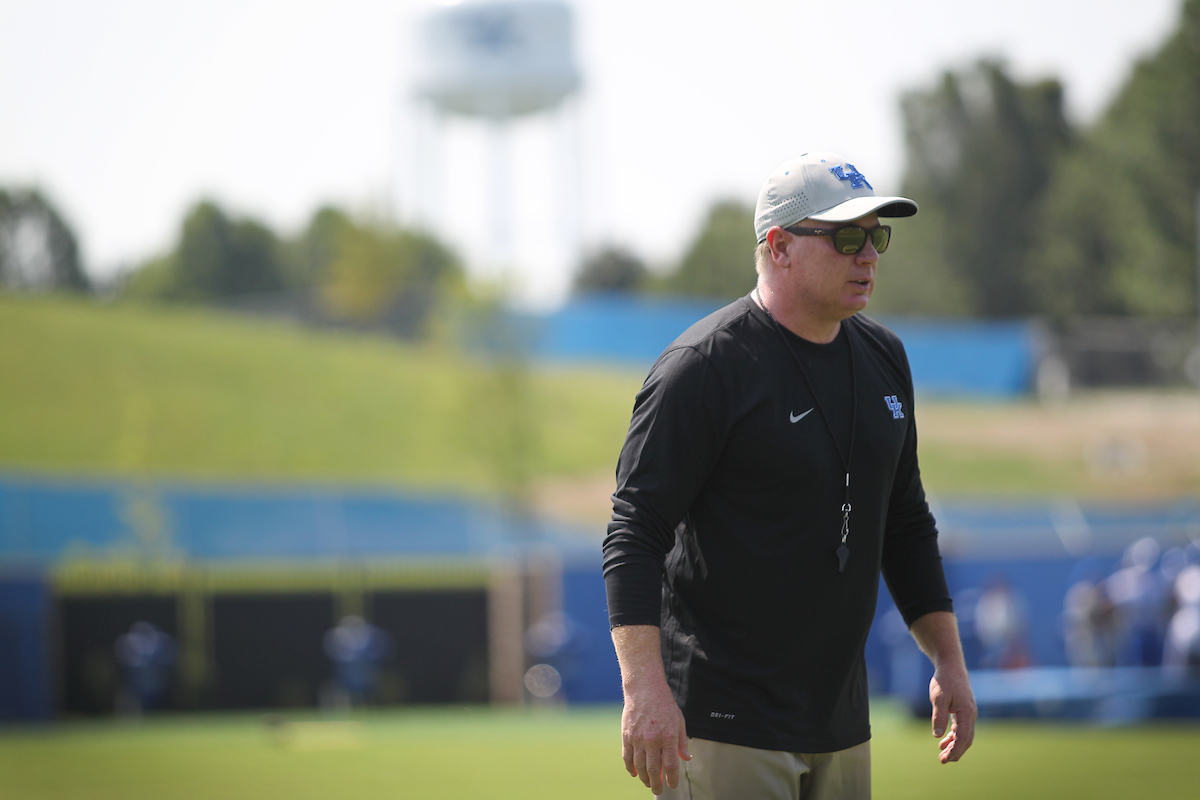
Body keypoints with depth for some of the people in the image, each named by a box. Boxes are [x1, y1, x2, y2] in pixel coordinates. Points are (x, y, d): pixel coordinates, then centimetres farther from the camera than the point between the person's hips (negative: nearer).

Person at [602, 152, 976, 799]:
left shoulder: (882, 357, 11)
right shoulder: (704, 368, -13)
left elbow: (904, 523, 21)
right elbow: (635, 533, -17)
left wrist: (949, 662, 16)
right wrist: (645, 690, -27)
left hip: (839, 721, 8)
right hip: (723, 721, -8)